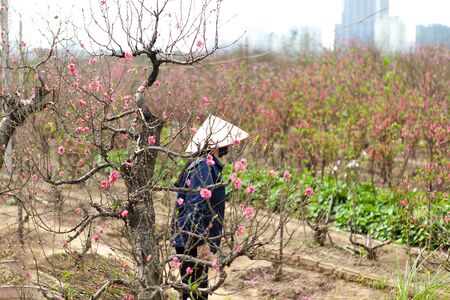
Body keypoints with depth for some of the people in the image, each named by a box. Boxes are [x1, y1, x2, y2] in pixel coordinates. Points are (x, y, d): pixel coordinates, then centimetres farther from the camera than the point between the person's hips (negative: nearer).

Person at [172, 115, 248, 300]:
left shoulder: (202, 164, 14)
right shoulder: (205, 166, -17)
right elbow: (195, 207, -23)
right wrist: (201, 242, -25)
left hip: (188, 242, 10)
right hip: (193, 243, -10)